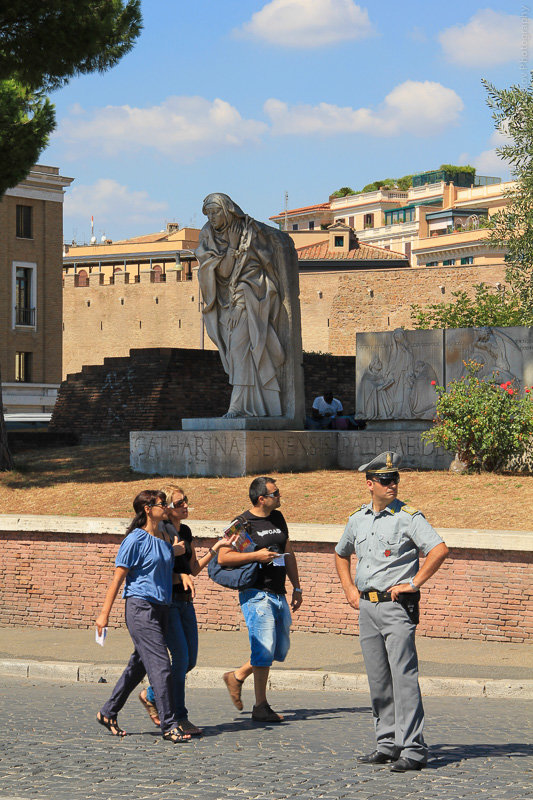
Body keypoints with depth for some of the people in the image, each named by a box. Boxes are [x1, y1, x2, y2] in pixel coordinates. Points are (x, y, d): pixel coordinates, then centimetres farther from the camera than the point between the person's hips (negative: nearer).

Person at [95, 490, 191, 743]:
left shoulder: (165, 539, 13)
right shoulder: (136, 539, -9)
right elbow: (118, 577, -7)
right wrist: (104, 613, -8)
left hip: (161, 607, 8)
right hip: (140, 607, -8)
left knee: (139, 665, 12)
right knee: (160, 665, -12)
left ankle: (108, 713, 25)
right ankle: (169, 726, -10)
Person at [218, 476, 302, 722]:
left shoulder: (278, 518, 15)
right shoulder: (243, 524, -8)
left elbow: (288, 554, 21)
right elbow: (223, 557, -12)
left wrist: (296, 587, 18)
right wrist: (256, 555, -18)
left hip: (278, 594, 8)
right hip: (256, 594, -8)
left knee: (281, 649, 10)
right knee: (264, 649, -9)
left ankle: (237, 677, 26)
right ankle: (261, 707, -1)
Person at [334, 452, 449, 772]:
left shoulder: (408, 516, -7)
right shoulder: (358, 519, 12)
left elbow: (440, 550, -17)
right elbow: (341, 554, 29)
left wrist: (413, 583, -16)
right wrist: (349, 588, 16)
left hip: (397, 605, -6)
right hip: (367, 606, 6)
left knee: (403, 675, -11)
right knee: (378, 678, 10)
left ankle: (413, 749, -12)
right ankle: (388, 743, 18)